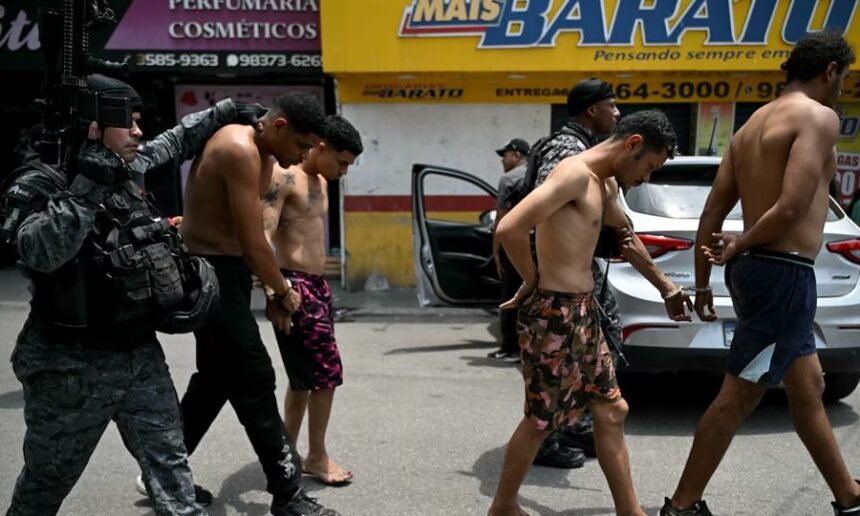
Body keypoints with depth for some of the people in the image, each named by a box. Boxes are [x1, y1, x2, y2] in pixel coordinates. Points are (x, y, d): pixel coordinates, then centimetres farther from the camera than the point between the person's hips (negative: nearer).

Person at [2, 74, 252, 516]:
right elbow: (41, 252, -31)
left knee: (169, 464, 6)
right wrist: (87, 185, -32)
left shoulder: (128, 170, 7)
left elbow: (173, 143, 26)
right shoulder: (37, 186, -12)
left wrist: (227, 111, 30)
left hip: (141, 353, 6)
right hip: (73, 366, -6)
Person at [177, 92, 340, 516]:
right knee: (255, 383, -5)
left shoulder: (262, 156, 11)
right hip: (211, 274, -10)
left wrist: (271, 292, 6)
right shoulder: (240, 150, -22)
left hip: (225, 271, 10)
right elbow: (252, 244, -23)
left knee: (217, 378, 18)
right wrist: (282, 291, -7)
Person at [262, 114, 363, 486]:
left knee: (303, 376, 14)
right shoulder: (284, 177, -13)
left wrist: (317, 284, 19)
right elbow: (262, 236, -22)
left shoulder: (321, 183, 16)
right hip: (295, 285, -9)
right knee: (327, 372, -5)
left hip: (318, 284, 9)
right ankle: (317, 457, 10)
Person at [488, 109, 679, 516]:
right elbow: (509, 228, -29)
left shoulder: (604, 185, 13)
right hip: (554, 314, -9)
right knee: (540, 420, 4)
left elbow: (625, 234, 32)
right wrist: (532, 281, -14)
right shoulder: (576, 173, -18)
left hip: (583, 312, 10)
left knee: (611, 411, 13)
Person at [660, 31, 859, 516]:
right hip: (784, 273, -10)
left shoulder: (754, 123, 14)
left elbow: (713, 211, 12)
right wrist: (740, 248, -7)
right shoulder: (819, 117, -11)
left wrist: (703, 280, 16)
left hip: (758, 270, 10)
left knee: (808, 389, 19)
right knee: (738, 398, -2)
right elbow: (791, 207, -23)